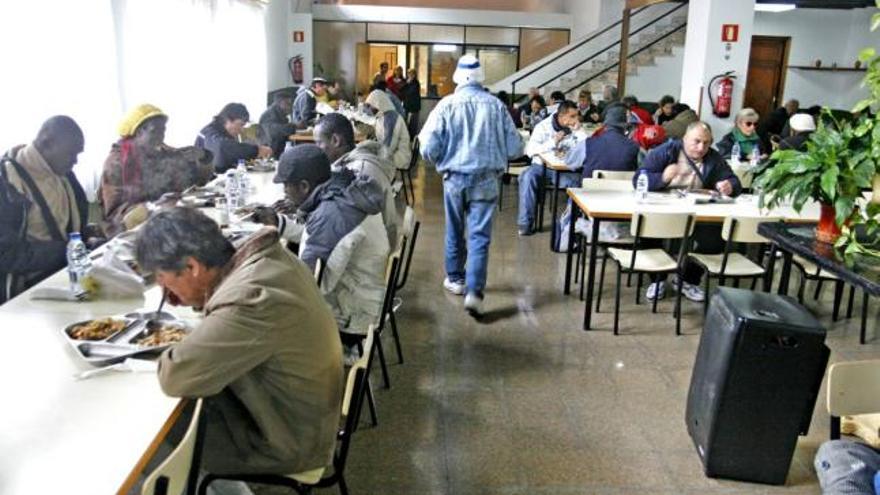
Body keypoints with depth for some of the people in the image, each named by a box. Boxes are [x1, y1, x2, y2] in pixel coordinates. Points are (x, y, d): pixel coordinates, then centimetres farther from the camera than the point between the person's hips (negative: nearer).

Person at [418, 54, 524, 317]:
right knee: (480, 236, 1)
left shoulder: (447, 104, -7)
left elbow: (428, 148, -11)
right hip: (487, 179, 0)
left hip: (454, 178, 1)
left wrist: (440, 161, 11)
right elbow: (515, 148, -1)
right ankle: (474, 292, -9)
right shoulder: (496, 105, -3)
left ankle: (455, 279, 34)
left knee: (455, 232, 19)